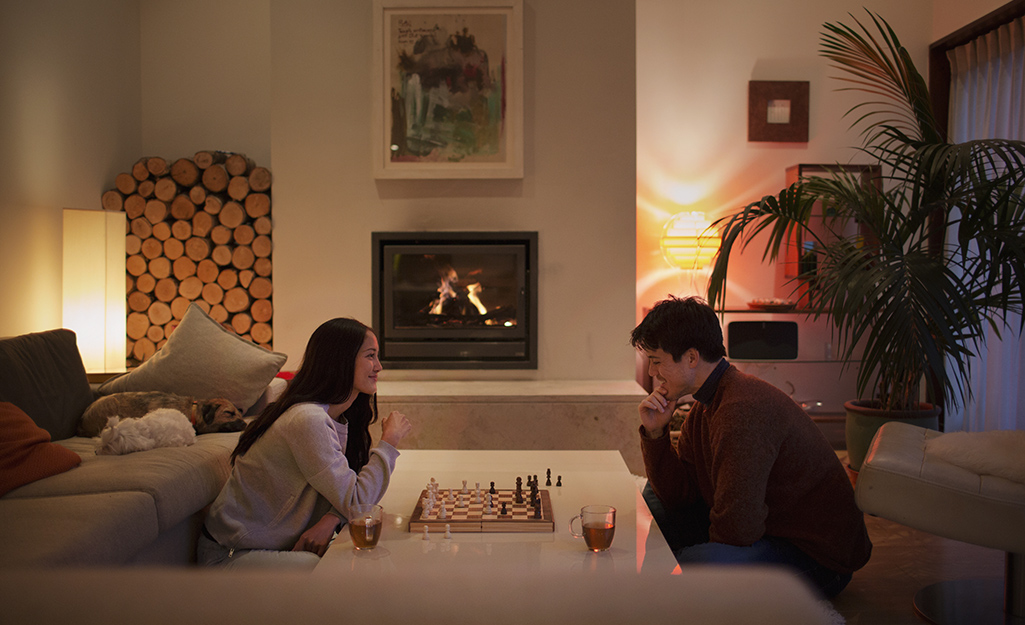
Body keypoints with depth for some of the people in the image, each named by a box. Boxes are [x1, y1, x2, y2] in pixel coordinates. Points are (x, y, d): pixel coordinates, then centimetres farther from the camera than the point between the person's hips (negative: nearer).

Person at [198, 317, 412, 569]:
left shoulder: (341, 417, 4)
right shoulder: (308, 420, -26)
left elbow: (349, 486, 4)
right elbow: (355, 503, -25)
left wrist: (330, 519, -18)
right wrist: (389, 441, -17)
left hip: (279, 544, 9)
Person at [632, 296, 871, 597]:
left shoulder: (744, 410, -30)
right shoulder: (705, 406, 3)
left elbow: (736, 529, -30)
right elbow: (676, 493, 4)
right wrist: (654, 432, -9)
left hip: (818, 559, -10)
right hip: (768, 527, 10)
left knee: (696, 562, -35)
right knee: (656, 496, 13)